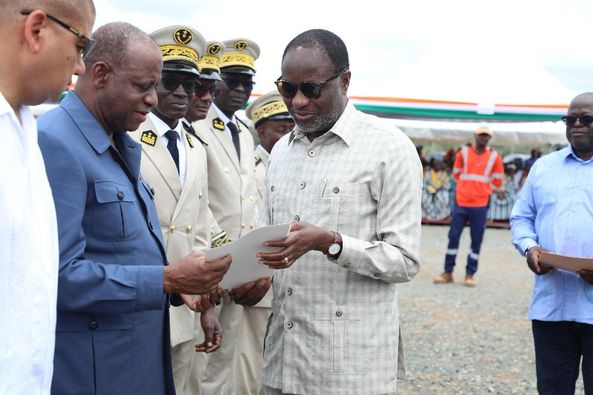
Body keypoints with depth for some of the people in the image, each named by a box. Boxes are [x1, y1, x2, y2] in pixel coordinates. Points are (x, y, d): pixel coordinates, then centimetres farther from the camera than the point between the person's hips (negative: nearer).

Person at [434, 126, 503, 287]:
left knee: (476, 240, 2)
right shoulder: (464, 152, 6)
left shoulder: (494, 157, 3)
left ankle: (470, 274, 9)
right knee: (453, 237, 2)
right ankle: (448, 272, 10)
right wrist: (468, 185, 8)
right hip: (461, 202, 1)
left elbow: (497, 181, 8)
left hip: (480, 205, -1)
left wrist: (481, 188, 5)